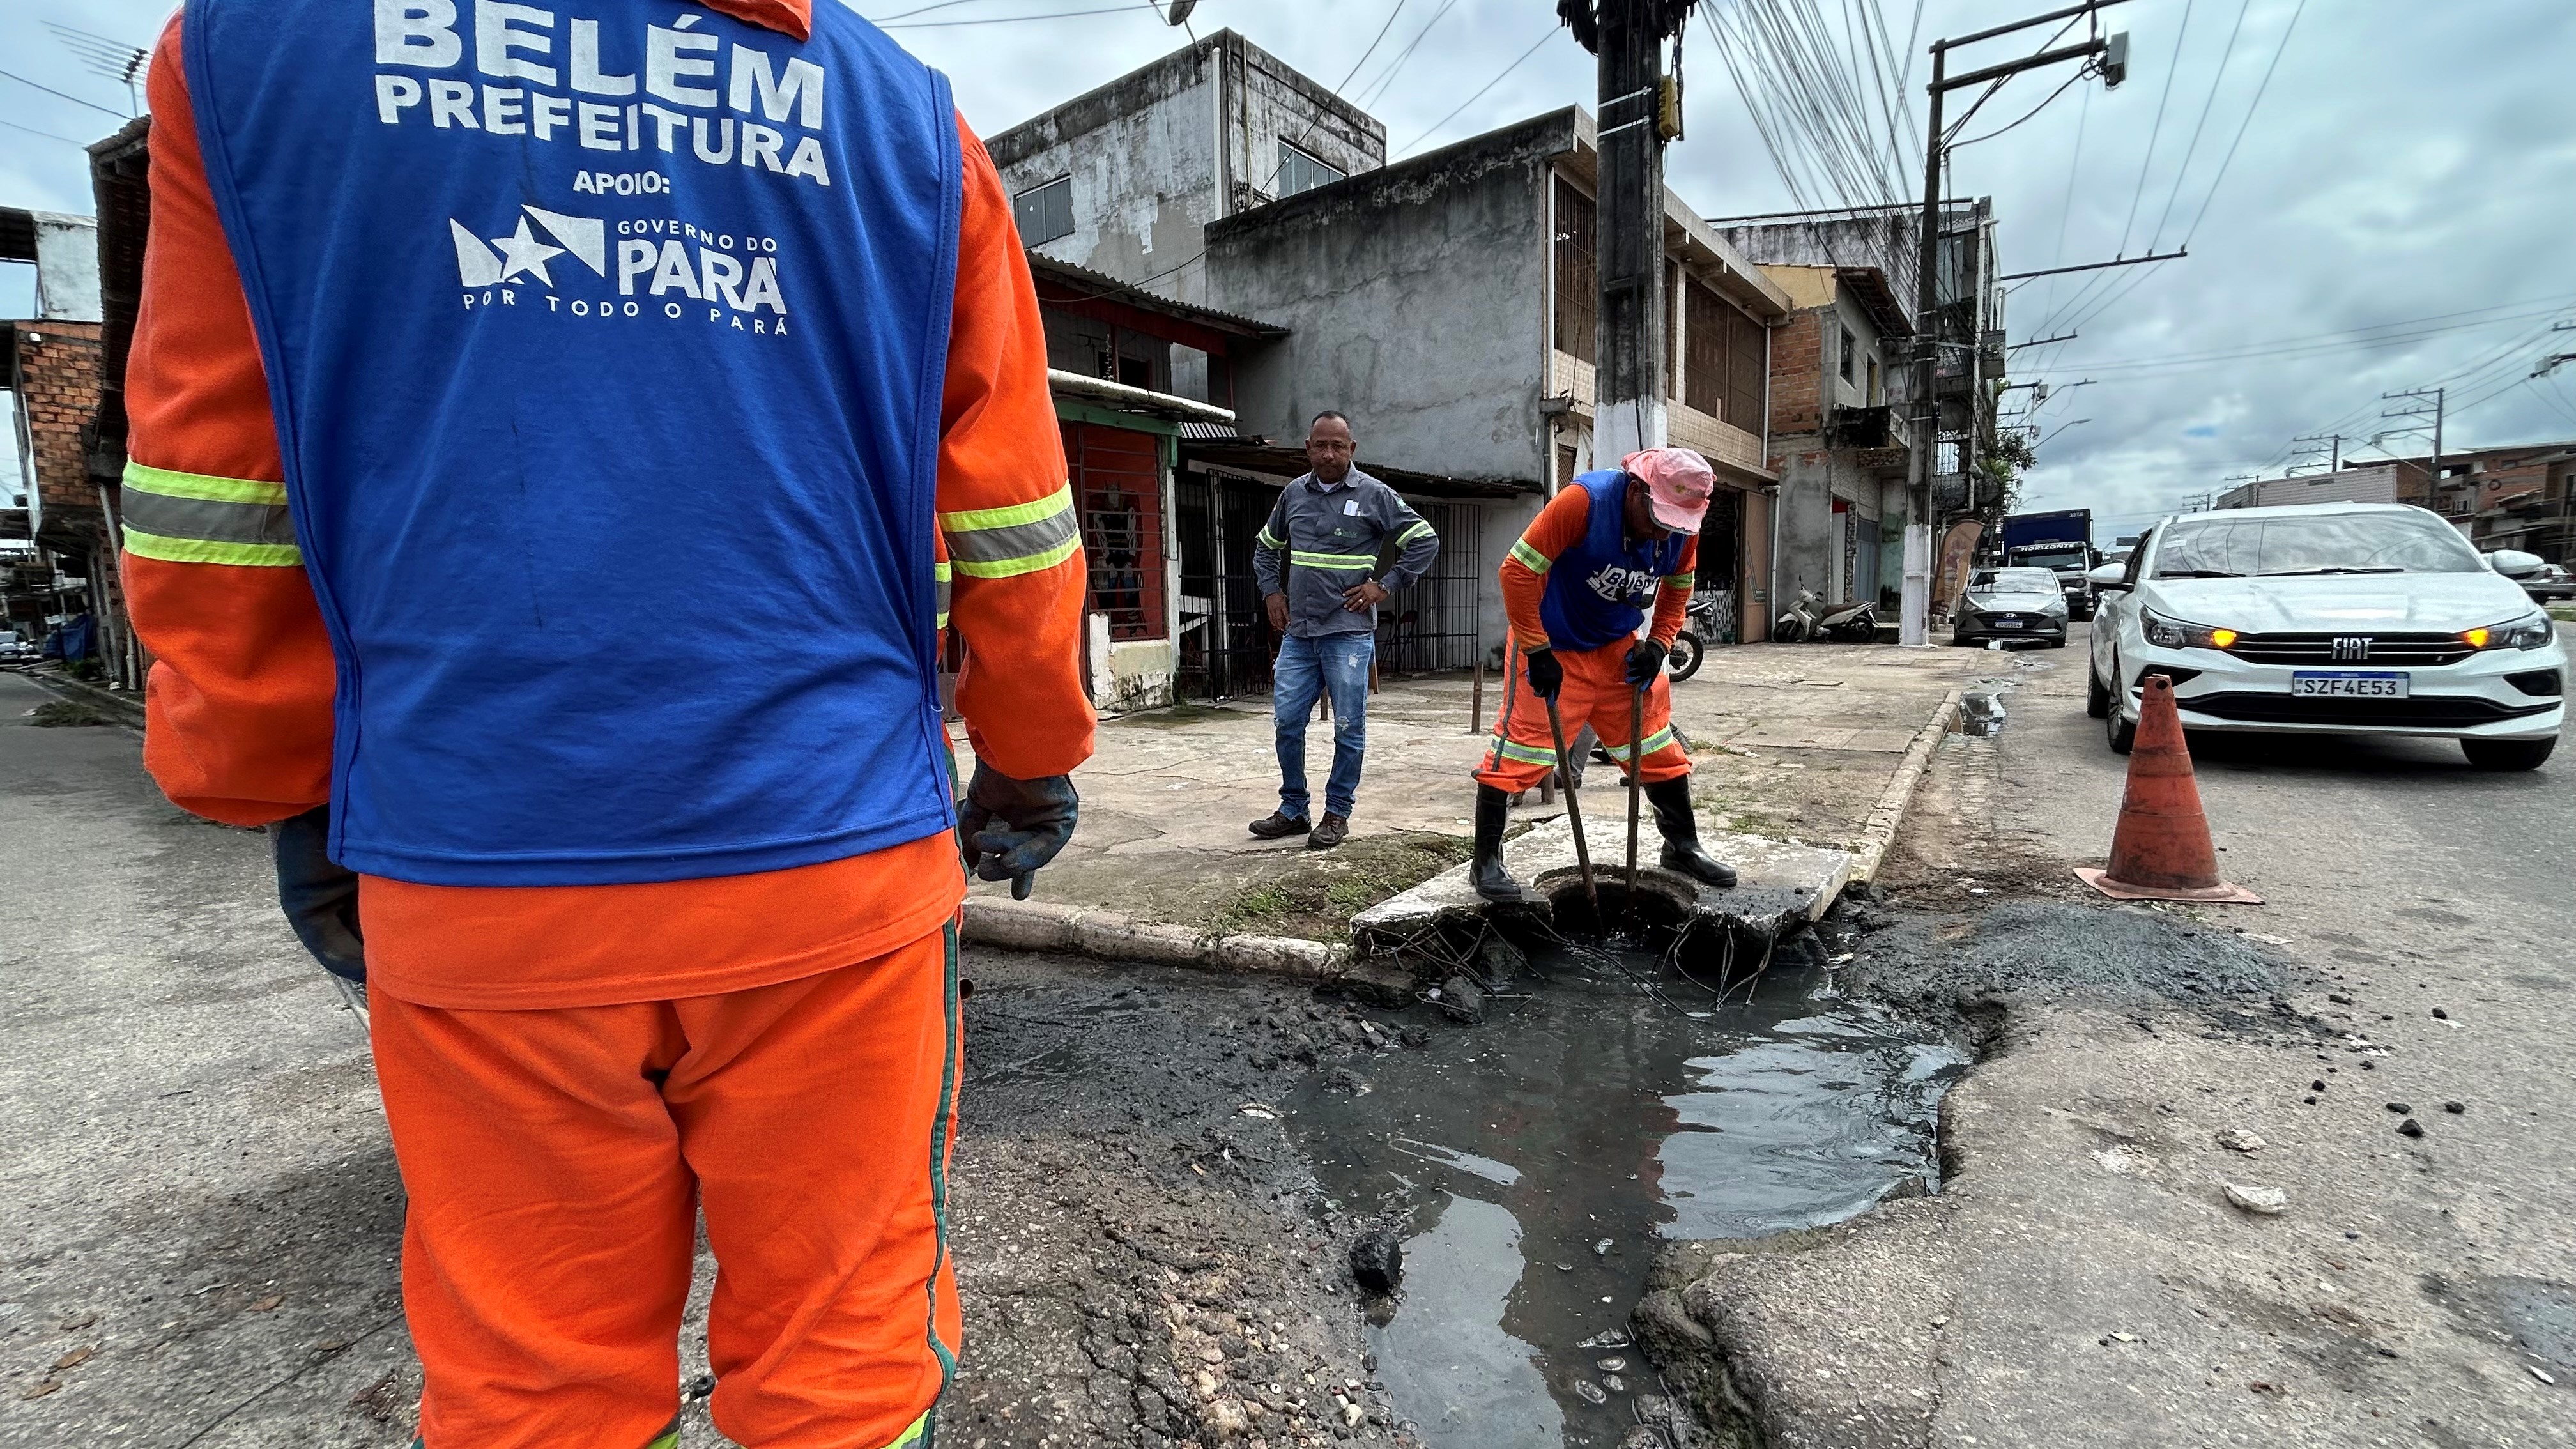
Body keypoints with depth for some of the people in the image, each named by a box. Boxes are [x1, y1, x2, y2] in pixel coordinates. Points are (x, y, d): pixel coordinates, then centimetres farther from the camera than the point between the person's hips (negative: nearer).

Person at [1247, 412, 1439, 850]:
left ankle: (1337, 814, 15)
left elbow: (1425, 541, -2)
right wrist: (1272, 592, 12)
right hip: (1298, 633, 4)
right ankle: (1293, 810, 20)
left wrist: (1384, 586, -7)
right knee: (1287, 722, 6)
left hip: (1349, 633, -4)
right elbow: (1266, 548, 25)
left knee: (1349, 729, 2)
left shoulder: (1374, 495, -2)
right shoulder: (1293, 494, 11)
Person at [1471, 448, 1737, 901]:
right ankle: (1486, 861, 4)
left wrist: (1658, 644, -5)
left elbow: (1677, 589, 10)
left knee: (1658, 749, 11)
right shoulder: (1584, 501, -28)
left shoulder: (1682, 529, -9)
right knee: (1521, 747, -8)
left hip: (1621, 648, 6)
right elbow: (1519, 570, -27)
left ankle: (1683, 846, 30)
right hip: (1553, 647, -6)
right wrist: (1537, 651, -24)